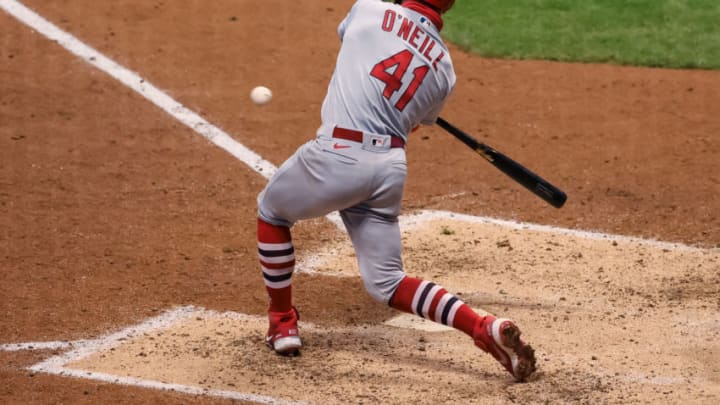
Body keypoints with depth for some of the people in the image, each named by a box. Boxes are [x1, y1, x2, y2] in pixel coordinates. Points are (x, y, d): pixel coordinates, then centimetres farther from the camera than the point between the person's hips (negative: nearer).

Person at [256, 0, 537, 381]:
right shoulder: (444, 68, 10)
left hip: (338, 155, -4)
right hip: (391, 168, 4)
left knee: (271, 211, 26)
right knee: (386, 282, 13)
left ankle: (282, 322, 25)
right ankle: (484, 328, -5)